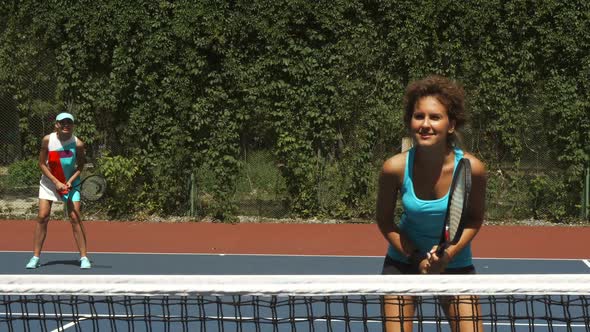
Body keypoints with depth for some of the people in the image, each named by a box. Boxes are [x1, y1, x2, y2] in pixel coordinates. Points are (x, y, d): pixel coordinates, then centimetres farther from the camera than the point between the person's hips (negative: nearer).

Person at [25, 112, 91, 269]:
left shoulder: (78, 144, -16)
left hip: (70, 183, -1)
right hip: (49, 182, 1)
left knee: (75, 218, -9)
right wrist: (56, 182, -17)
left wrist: (71, 181, -20)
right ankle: (35, 257, 0)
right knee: (42, 217, -7)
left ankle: (83, 257, -4)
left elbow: (80, 166, -4)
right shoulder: (47, 140, -15)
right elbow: (42, 164, -9)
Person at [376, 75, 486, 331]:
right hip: (404, 261, 0)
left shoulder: (471, 168, -22)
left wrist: (449, 253, -20)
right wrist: (417, 259, -16)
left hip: (455, 263, 0)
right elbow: (385, 221, -5)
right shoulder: (395, 168, -21)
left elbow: (474, 219, -4)